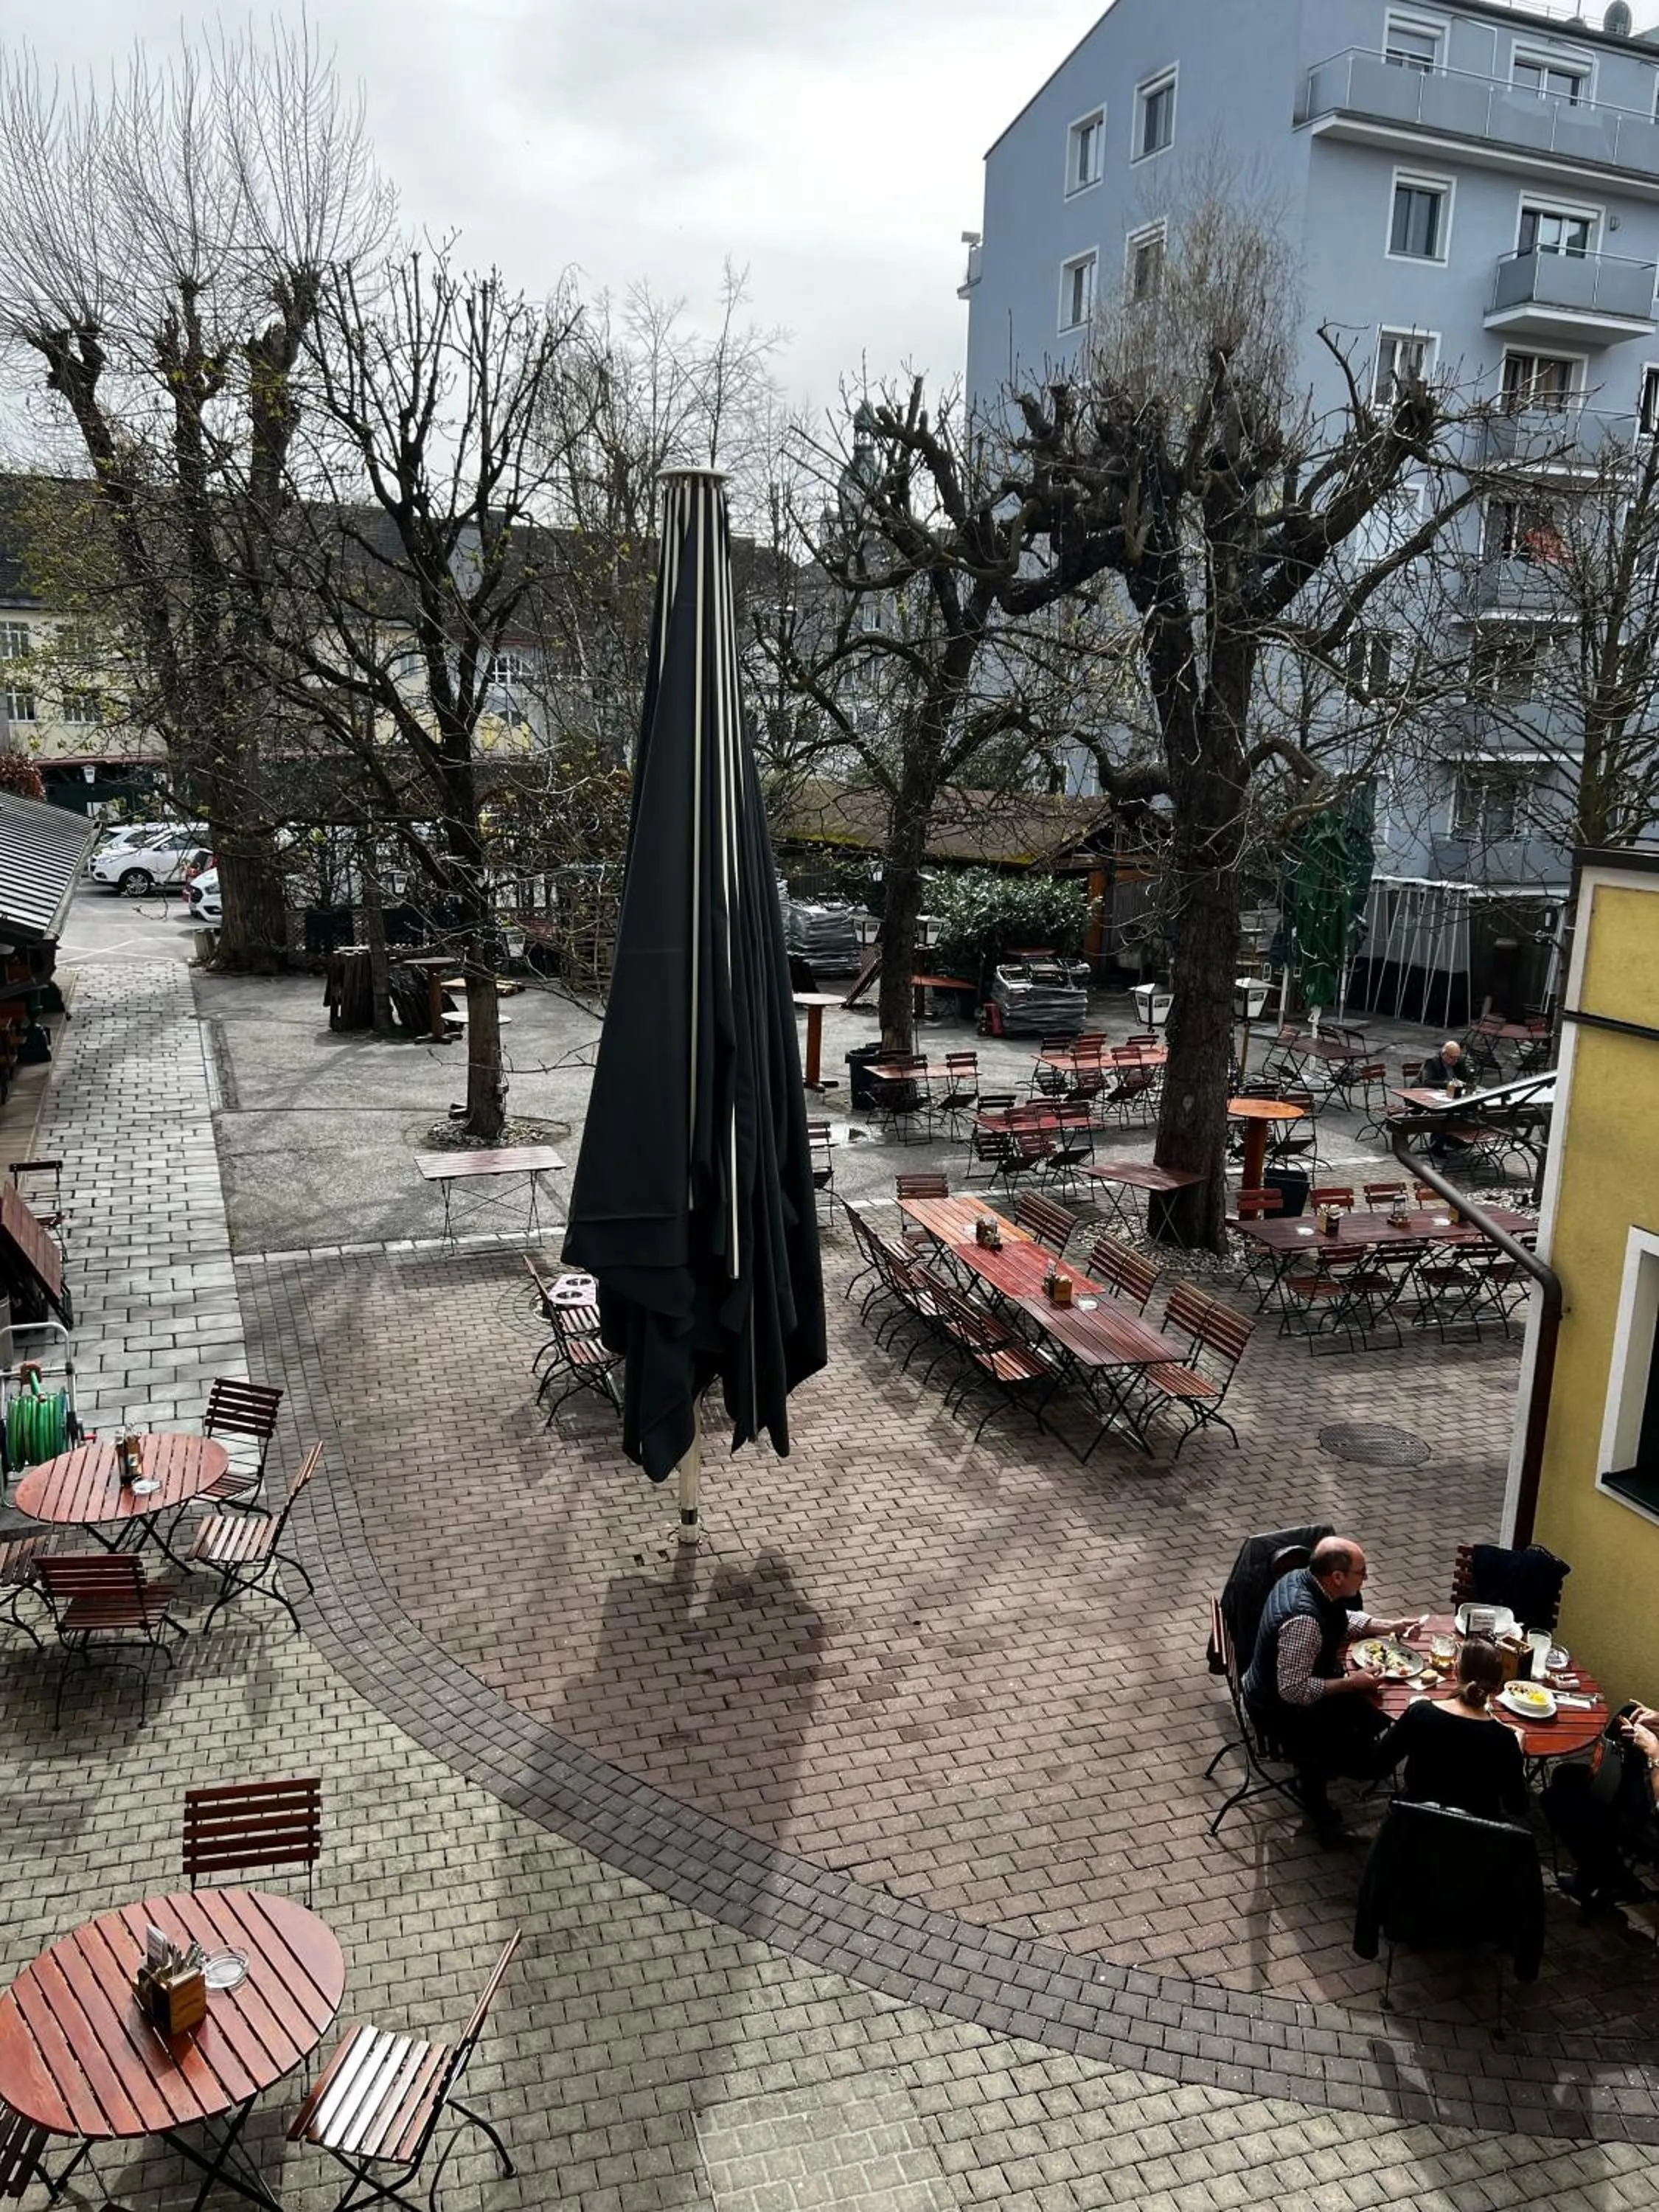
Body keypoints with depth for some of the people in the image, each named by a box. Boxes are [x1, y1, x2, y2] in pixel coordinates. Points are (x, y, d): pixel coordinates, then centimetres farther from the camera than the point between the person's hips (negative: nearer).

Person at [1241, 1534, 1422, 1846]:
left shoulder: (1302, 1577, -10)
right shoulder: (1303, 1620, -37)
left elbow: (1342, 1620, 11)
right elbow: (1293, 1691, -33)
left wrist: (1390, 1627, 0)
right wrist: (1351, 1683, -25)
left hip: (1298, 1684, 9)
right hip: (1281, 1711, -9)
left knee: (1380, 1708, 15)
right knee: (1369, 1761, -9)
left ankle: (1322, 1755, 31)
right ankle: (1311, 1778, 17)